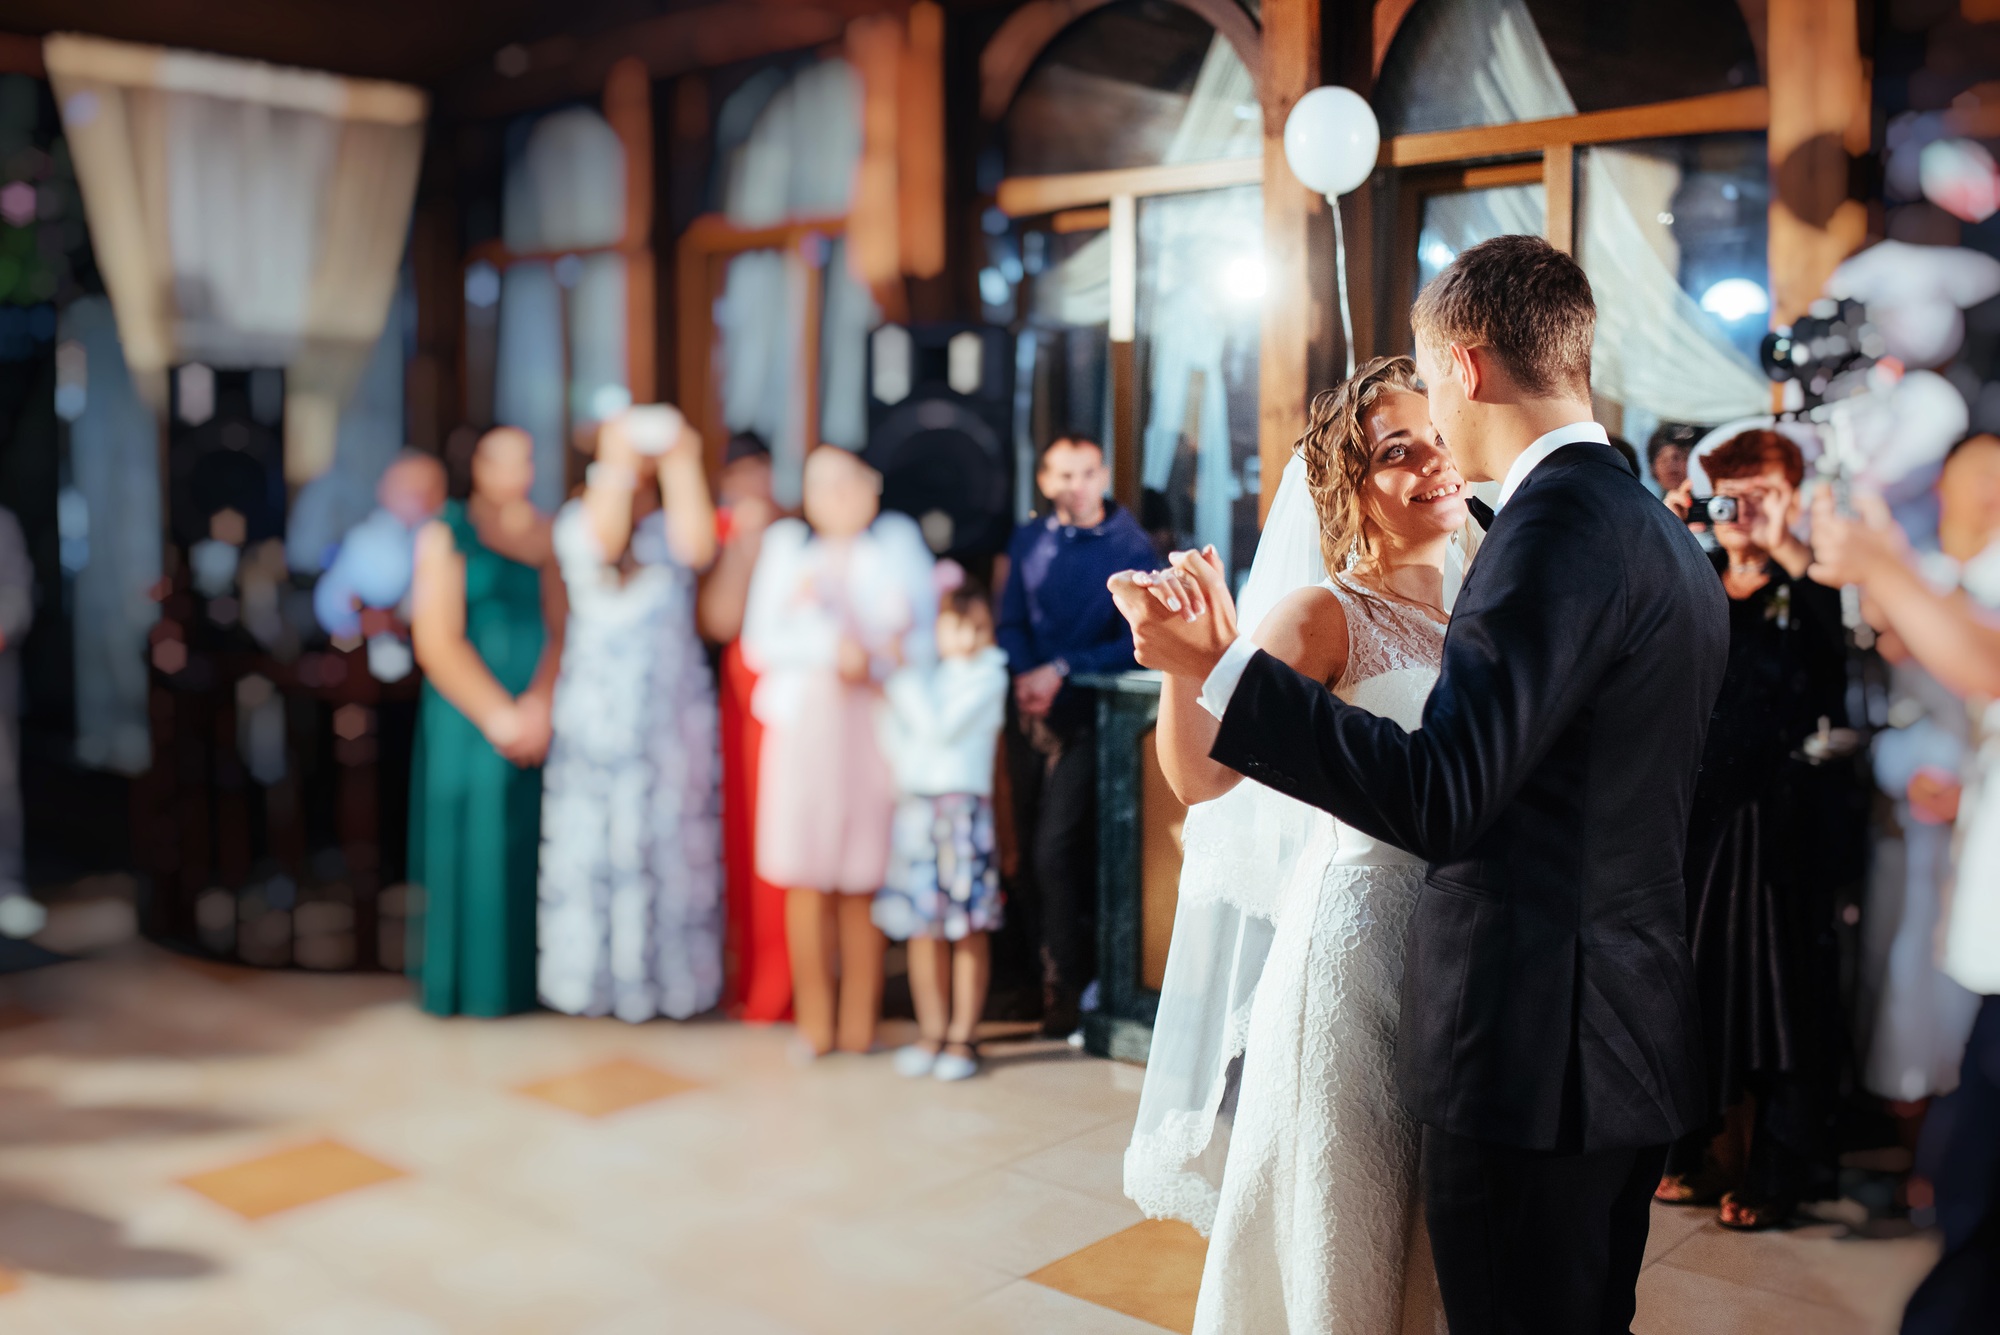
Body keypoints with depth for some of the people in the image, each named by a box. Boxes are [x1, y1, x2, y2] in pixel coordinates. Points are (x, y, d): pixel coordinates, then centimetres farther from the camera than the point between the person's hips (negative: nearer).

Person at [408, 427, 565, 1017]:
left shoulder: (546, 536, 9)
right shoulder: (445, 534, -1)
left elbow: (561, 629, 1)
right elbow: (437, 642, -7)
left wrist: (539, 704, -15)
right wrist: (497, 715, -14)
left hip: (536, 720, 3)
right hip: (466, 719, -3)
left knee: (527, 850, 4)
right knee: (469, 850, 2)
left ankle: (522, 979, 16)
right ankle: (466, 985, 13)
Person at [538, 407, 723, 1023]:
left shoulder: (669, 522, 11)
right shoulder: (577, 517, 8)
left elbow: (697, 546, -11)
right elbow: (603, 539, -14)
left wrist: (680, 462, -7)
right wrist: (616, 462, -11)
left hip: (673, 694, 1)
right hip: (599, 700, -1)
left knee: (670, 831, 0)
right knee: (594, 835, -1)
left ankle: (670, 973, 8)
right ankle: (594, 975, 7)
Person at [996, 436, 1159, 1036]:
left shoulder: (1131, 548, -4)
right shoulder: (1029, 541, 10)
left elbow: (1136, 643, -9)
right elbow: (1011, 621, 8)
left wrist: (1062, 671, -15)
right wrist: (1026, 675, -11)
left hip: (1086, 716, -5)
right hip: (1030, 712, 5)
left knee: (1055, 849, -12)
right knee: (1030, 847, 9)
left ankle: (1065, 985, 0)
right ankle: (1040, 967, 23)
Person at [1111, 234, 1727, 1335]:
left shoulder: (1562, 517, -19)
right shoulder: (1661, 531, 12)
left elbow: (1442, 800, -26)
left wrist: (1221, 665, -24)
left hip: (1532, 1049, -10)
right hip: (1628, 1040, 10)